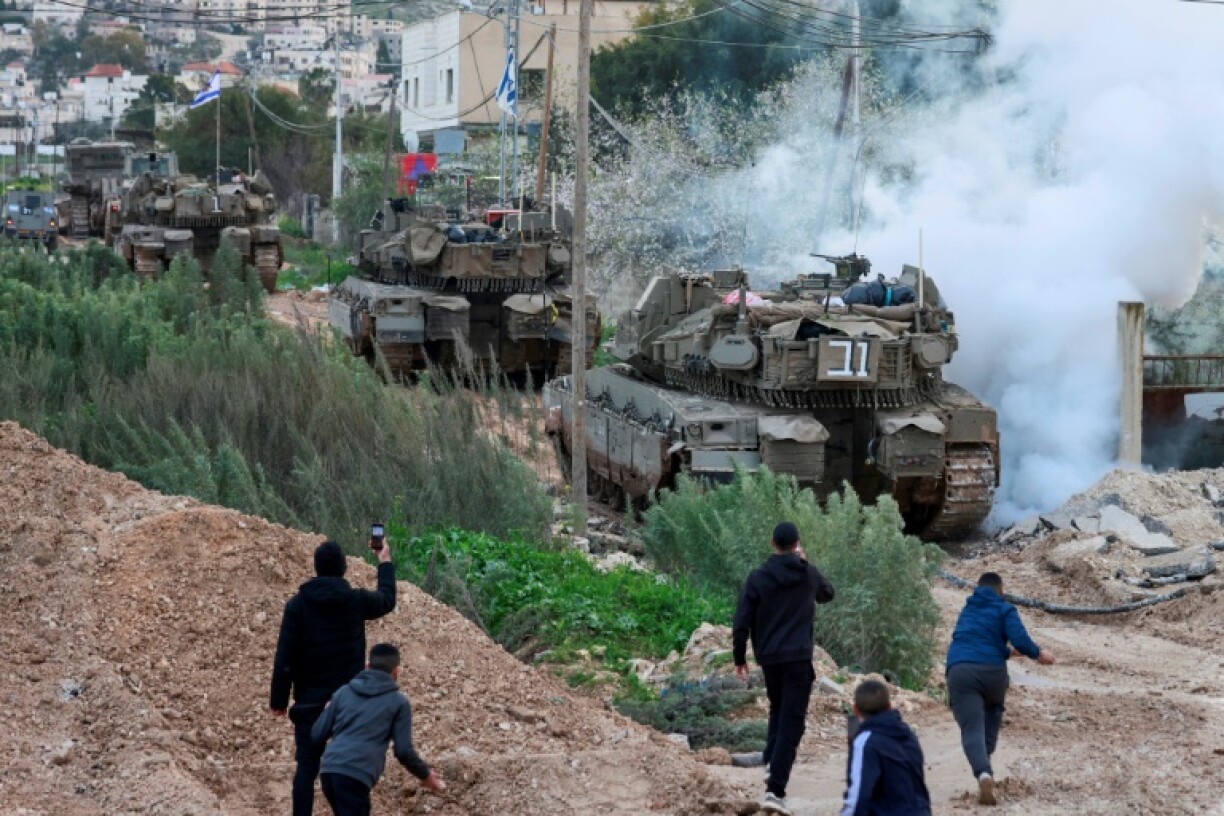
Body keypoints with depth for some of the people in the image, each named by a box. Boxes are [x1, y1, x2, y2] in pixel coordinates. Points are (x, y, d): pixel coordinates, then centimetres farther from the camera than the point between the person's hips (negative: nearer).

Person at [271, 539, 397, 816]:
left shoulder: (298, 604, -7)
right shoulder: (356, 600, -5)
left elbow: (284, 658, -7)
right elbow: (387, 600, 19)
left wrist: (279, 699, 1)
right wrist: (385, 563, 34)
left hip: (310, 700, 0)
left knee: (307, 766, 2)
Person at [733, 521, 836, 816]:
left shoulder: (758, 578, -1)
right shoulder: (809, 575, 2)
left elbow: (742, 622, -3)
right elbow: (827, 594, 26)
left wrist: (740, 658, 8)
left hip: (769, 658, 2)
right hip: (798, 658, -2)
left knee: (777, 711, 26)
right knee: (791, 721, -4)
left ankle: (771, 764, 9)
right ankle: (775, 789, -13)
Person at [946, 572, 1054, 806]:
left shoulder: (967, 611, 27)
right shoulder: (1004, 610, 9)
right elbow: (1019, 639, -6)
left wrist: (1008, 651, 45)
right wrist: (1038, 654, 11)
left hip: (960, 670, 1)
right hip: (992, 671, -1)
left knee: (972, 729, -8)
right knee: (992, 715, 29)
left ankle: (983, 773, -34)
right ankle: (985, 769, 23)